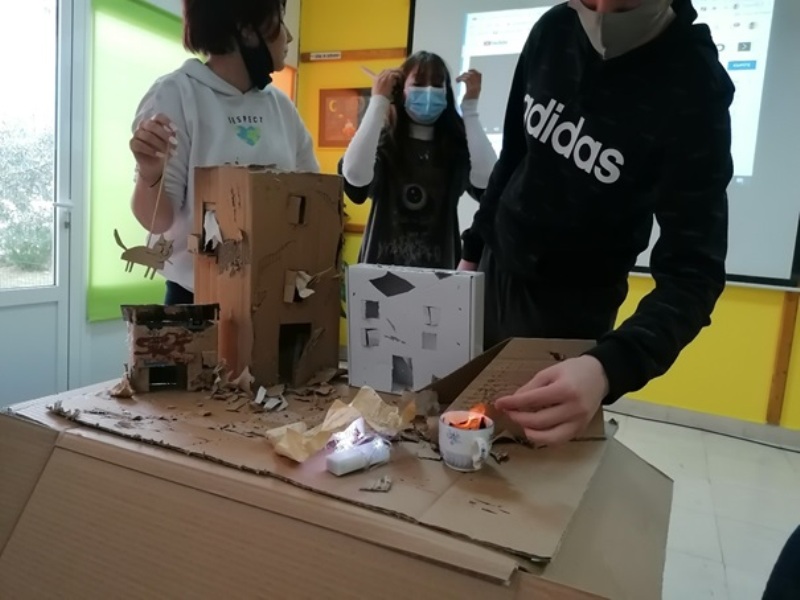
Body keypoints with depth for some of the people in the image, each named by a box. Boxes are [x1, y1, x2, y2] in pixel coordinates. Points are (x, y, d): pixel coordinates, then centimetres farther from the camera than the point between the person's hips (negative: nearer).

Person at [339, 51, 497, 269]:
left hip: (439, 267, 1)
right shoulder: (383, 140, 0)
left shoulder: (458, 144, 3)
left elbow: (486, 182, -16)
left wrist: (470, 107, -10)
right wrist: (379, 101, -13)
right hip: (382, 264, -1)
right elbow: (355, 177, -20)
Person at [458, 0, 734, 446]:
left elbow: (693, 271, -25)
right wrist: (473, 248, 11)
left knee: (539, 441, 3)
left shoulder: (695, 93, -21)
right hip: (496, 266, 5)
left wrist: (608, 367, -43)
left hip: (573, 303, -4)